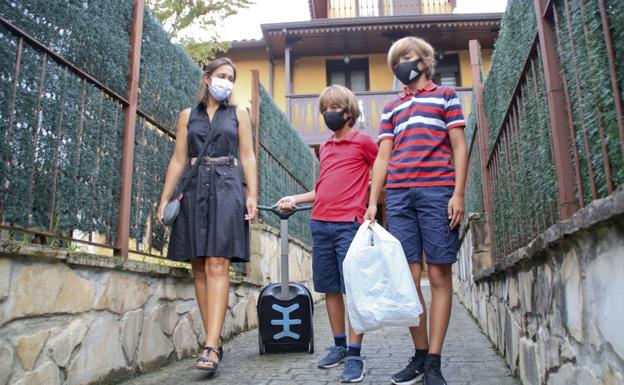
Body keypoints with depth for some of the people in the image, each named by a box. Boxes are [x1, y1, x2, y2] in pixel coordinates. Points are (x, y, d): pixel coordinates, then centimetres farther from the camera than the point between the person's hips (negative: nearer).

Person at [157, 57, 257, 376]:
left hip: (226, 190, -2)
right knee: (199, 268, 0)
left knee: (217, 266, -14)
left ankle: (210, 347, -19)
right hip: (194, 190, 3)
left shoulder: (238, 114, 14)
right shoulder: (188, 115, 17)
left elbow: (248, 157, 6)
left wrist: (252, 195, -7)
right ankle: (214, 342, 8)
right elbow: (178, 160, 12)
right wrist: (164, 198, 3)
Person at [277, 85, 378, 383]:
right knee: (330, 288, 10)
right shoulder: (324, 148, 19)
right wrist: (295, 200, 14)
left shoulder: (363, 141, 2)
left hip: (349, 223, -6)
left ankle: (355, 356, 2)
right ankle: (339, 345, 23)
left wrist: (370, 203, -6)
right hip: (320, 224, 6)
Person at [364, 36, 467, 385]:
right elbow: (383, 157, 17)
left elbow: (460, 147, 6)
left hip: (437, 192, -3)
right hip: (398, 196, 3)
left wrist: (458, 194, -6)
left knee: (439, 275, -4)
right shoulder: (391, 109, 24)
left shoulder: (445, 96, 15)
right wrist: (372, 202, 6)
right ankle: (420, 355, 10)